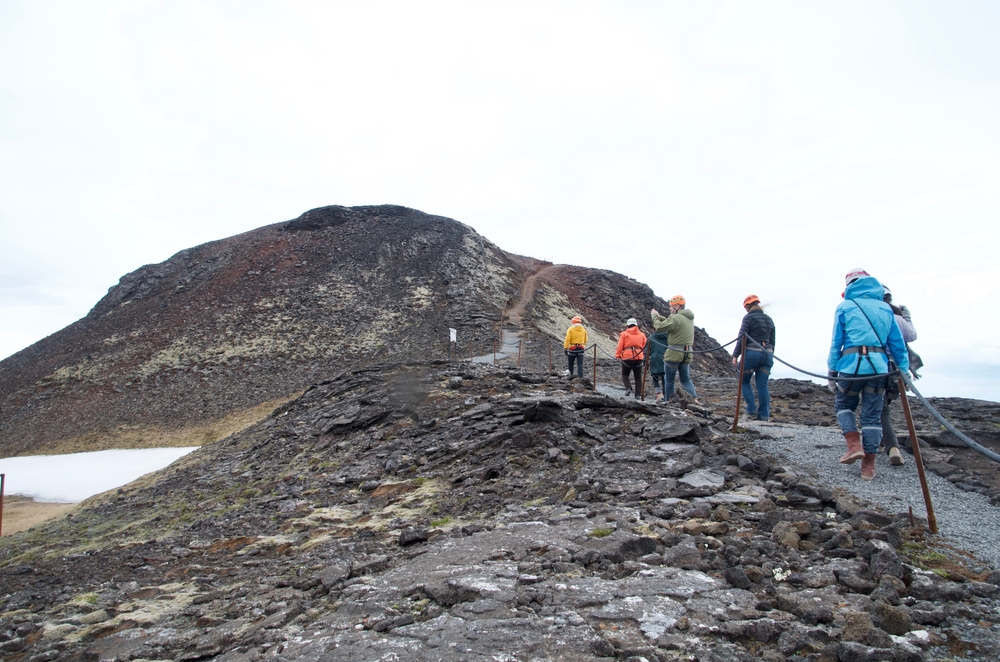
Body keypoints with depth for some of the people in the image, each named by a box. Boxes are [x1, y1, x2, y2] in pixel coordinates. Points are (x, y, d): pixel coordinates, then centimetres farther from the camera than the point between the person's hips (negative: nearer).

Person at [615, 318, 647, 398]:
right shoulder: (642, 335, 12)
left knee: (625, 375, 12)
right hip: (639, 358, 3)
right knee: (638, 377, 10)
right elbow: (645, 347, 12)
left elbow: (620, 346, -5)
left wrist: (617, 356, 1)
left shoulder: (624, 334, 1)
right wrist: (644, 357, 23)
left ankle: (628, 388, -10)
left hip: (627, 358, -2)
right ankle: (638, 394, 7)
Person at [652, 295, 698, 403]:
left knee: (669, 379, 6)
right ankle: (694, 398, -1)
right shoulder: (689, 318, 12)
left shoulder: (675, 318, -16)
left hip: (674, 353, -7)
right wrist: (660, 317, 15)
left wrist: (655, 316, 2)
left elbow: (660, 327, -13)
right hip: (687, 354, 8)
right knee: (686, 379, 15)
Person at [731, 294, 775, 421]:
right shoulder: (769, 319, 14)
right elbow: (772, 340, 18)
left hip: (752, 353, -6)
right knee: (762, 384, 5)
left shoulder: (749, 318, -6)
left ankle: (752, 409, -2)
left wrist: (735, 355, -7)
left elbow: (742, 338, -10)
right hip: (767, 354, 6)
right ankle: (764, 415, 3)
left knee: (744, 381, 9)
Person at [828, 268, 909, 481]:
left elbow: (836, 343, 2)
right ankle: (868, 465, 8)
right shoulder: (885, 308, 15)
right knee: (872, 415, 7)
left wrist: (831, 371, 5)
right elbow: (898, 344, 13)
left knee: (844, 405, 18)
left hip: (851, 366, -3)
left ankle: (855, 445, -1)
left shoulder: (845, 307, 6)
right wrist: (903, 370, 17)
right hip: (878, 367, 3)